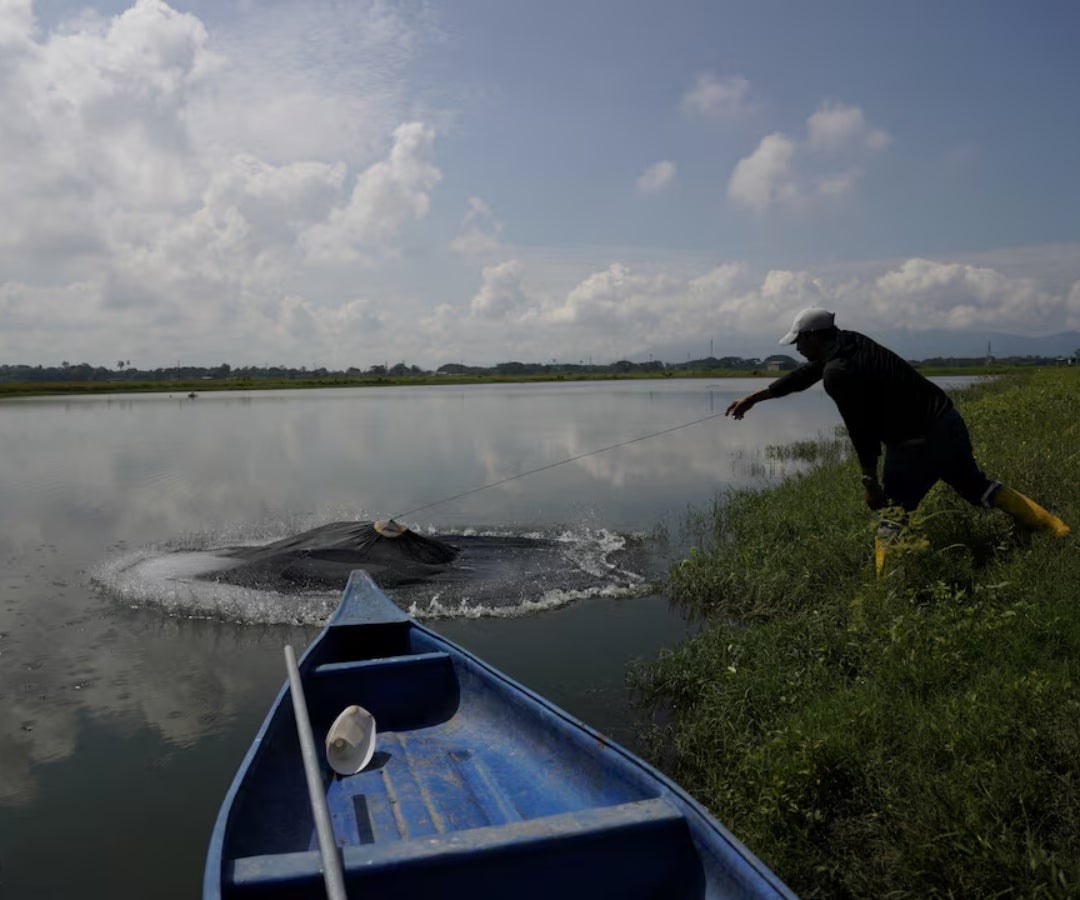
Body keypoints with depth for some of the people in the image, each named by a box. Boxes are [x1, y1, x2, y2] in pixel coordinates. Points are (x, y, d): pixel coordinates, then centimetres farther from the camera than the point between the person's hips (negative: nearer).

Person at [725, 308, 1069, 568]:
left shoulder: (837, 372, -18)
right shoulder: (847, 342, 10)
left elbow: (861, 429, -19)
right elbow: (802, 376, 21)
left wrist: (870, 481, -12)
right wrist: (753, 398, 27)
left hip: (918, 441, -9)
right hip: (947, 421, 9)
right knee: (976, 486, 23)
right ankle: (1058, 530, 26)